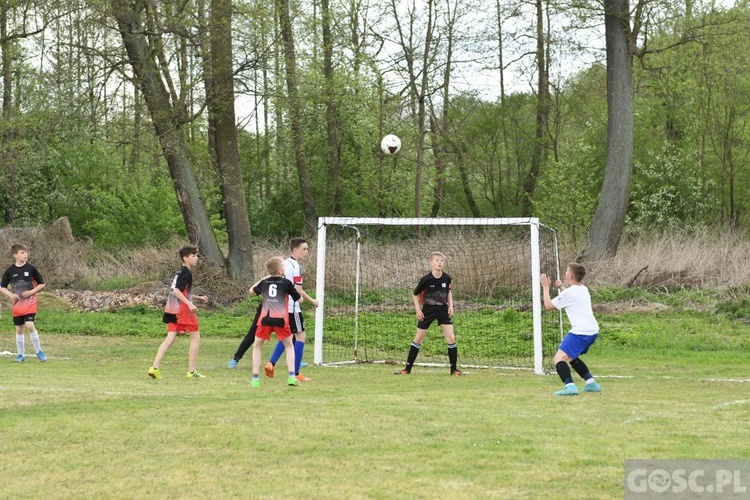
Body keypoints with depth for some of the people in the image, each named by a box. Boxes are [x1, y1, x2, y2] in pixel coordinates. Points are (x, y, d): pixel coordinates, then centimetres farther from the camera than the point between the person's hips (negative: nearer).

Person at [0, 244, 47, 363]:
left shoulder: (31, 268, -4)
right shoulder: (10, 271, 0)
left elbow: (42, 284, 3)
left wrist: (31, 292, -11)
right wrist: (10, 294, -9)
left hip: (30, 303, -3)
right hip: (17, 304, 3)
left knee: (30, 325, -17)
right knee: (19, 329, 7)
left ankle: (39, 351, -3)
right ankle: (21, 354, 18)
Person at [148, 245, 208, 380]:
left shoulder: (180, 272, 18)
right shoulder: (186, 273, -12)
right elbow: (177, 291, -21)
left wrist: (198, 298, 23)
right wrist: (190, 304, -25)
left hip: (172, 310, 9)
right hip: (182, 309, -9)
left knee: (170, 339, 4)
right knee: (195, 338, 2)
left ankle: (155, 367, -6)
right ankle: (191, 371, 2)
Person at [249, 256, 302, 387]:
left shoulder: (264, 283, 13)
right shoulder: (286, 283, 4)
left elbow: (251, 291, 33)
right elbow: (299, 299, 13)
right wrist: (295, 288, 31)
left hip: (265, 319, 1)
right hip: (281, 320, -1)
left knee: (257, 346, 17)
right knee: (289, 346, 16)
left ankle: (255, 378, 6)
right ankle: (291, 376, 2)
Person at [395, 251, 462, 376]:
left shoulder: (446, 278, -8)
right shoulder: (426, 279, -18)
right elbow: (415, 294, -5)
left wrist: (451, 305, 1)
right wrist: (418, 310, -12)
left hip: (443, 310, 2)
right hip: (428, 310, -2)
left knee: (451, 338, -8)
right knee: (418, 339, 5)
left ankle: (454, 369, 2)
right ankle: (407, 368, 14)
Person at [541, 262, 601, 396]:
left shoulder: (568, 293, -10)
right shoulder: (583, 289, 17)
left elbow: (548, 306, 0)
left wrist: (545, 287, 9)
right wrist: (562, 287, 40)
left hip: (580, 332, -9)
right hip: (593, 331, 9)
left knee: (559, 358, -15)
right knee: (571, 357, 28)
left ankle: (570, 386, -35)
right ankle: (591, 383, 23)